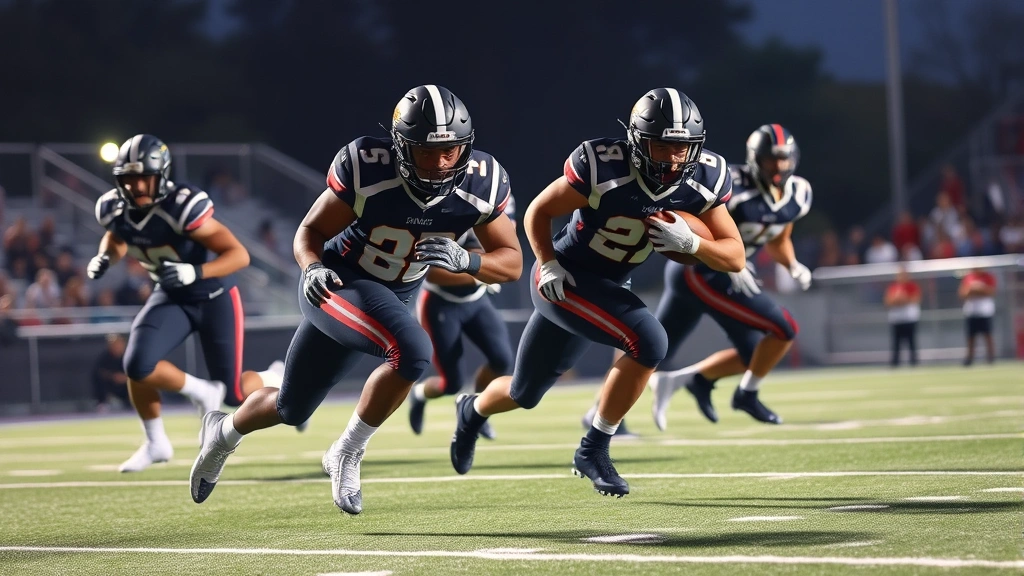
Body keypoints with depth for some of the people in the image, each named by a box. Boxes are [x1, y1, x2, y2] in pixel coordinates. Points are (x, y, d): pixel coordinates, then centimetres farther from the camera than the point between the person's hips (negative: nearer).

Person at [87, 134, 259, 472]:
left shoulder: (182, 207, -32)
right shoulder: (115, 209, -13)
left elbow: (239, 255, -32)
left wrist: (195, 272, -46)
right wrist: (104, 258, -8)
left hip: (213, 296, -4)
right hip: (171, 297, 5)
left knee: (233, 394, 1)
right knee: (137, 365, -21)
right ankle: (156, 444, 5)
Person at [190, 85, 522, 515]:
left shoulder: (482, 184, -19)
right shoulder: (367, 169, -26)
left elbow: (511, 262, -12)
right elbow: (310, 231, -13)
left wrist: (463, 261, -32)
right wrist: (313, 267, -35)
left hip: (390, 297, 5)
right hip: (336, 283, -5)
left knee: (291, 409, 17)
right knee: (412, 352, -32)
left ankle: (224, 432, 49)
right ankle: (347, 454, -11)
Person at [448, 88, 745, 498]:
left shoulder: (703, 180, -13)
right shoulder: (602, 167, -26)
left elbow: (735, 257, -11)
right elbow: (538, 212, -11)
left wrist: (690, 242, -28)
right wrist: (548, 265, -22)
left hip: (605, 289, 6)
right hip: (564, 278, -6)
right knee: (648, 342, -27)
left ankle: (472, 411, 54)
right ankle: (594, 450, -11)